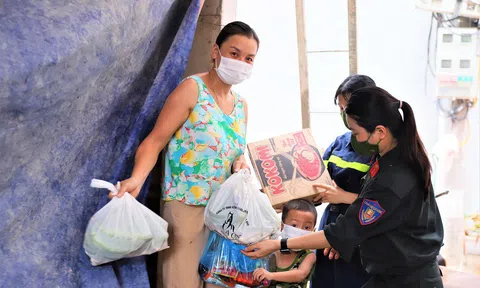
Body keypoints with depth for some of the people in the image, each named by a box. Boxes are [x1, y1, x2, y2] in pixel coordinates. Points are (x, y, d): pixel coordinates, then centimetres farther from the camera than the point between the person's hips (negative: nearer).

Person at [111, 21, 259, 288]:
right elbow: (155, 141, -14)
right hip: (185, 207, -6)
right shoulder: (192, 89, -8)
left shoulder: (241, 106, 11)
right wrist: (137, 179, -31)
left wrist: (241, 164, -2)